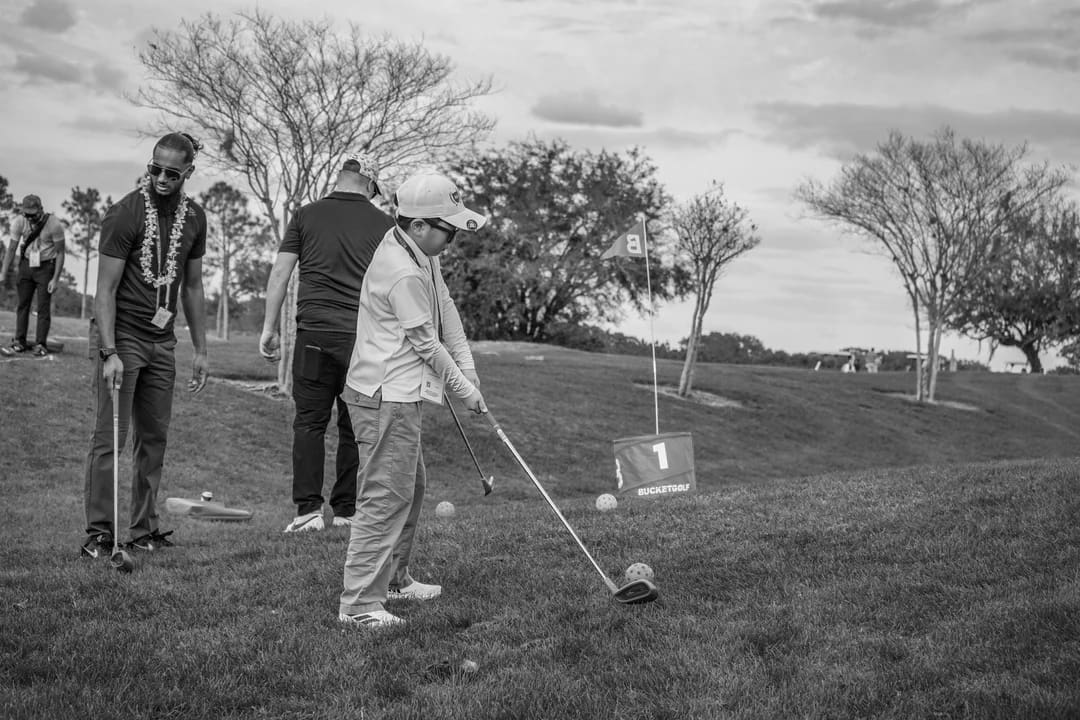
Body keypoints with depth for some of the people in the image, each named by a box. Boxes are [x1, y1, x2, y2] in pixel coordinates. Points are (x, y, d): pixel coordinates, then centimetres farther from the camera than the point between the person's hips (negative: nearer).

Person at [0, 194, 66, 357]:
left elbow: (60, 252, -13)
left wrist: (55, 279, -16)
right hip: (26, 263, 3)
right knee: (22, 305, 2)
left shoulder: (54, 224, -20)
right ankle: (19, 342, 6)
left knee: (44, 307, -6)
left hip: (46, 266, -3)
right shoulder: (19, 222, -12)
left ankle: (41, 345, -3)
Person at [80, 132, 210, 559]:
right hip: (121, 337, -6)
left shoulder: (194, 219, 7)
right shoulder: (126, 214, -11)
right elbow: (106, 288, -12)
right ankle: (99, 534, -2)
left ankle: (144, 530, 13)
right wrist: (109, 352, -21)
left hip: (162, 341, 6)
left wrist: (200, 350, 13)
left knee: (154, 438, 6)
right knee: (110, 436, -6)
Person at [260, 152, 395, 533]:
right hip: (364, 337, 0)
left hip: (315, 332, 0)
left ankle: (308, 509, -1)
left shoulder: (307, 215, 7)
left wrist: (269, 327, 7)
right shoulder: (384, 223, 5)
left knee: (309, 422, 4)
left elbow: (280, 272, 3)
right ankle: (347, 510, 13)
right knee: (355, 426, 8)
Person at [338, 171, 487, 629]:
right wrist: (465, 389, -4)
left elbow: (445, 311, 10)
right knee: (386, 495, -9)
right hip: (386, 398, -11)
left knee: (411, 486, 21)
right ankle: (359, 603, -6)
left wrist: (466, 367, 3)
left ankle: (393, 579, 35)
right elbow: (427, 345, -16)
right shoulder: (402, 274, -23)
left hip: (399, 393, 11)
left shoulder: (421, 253, 7)